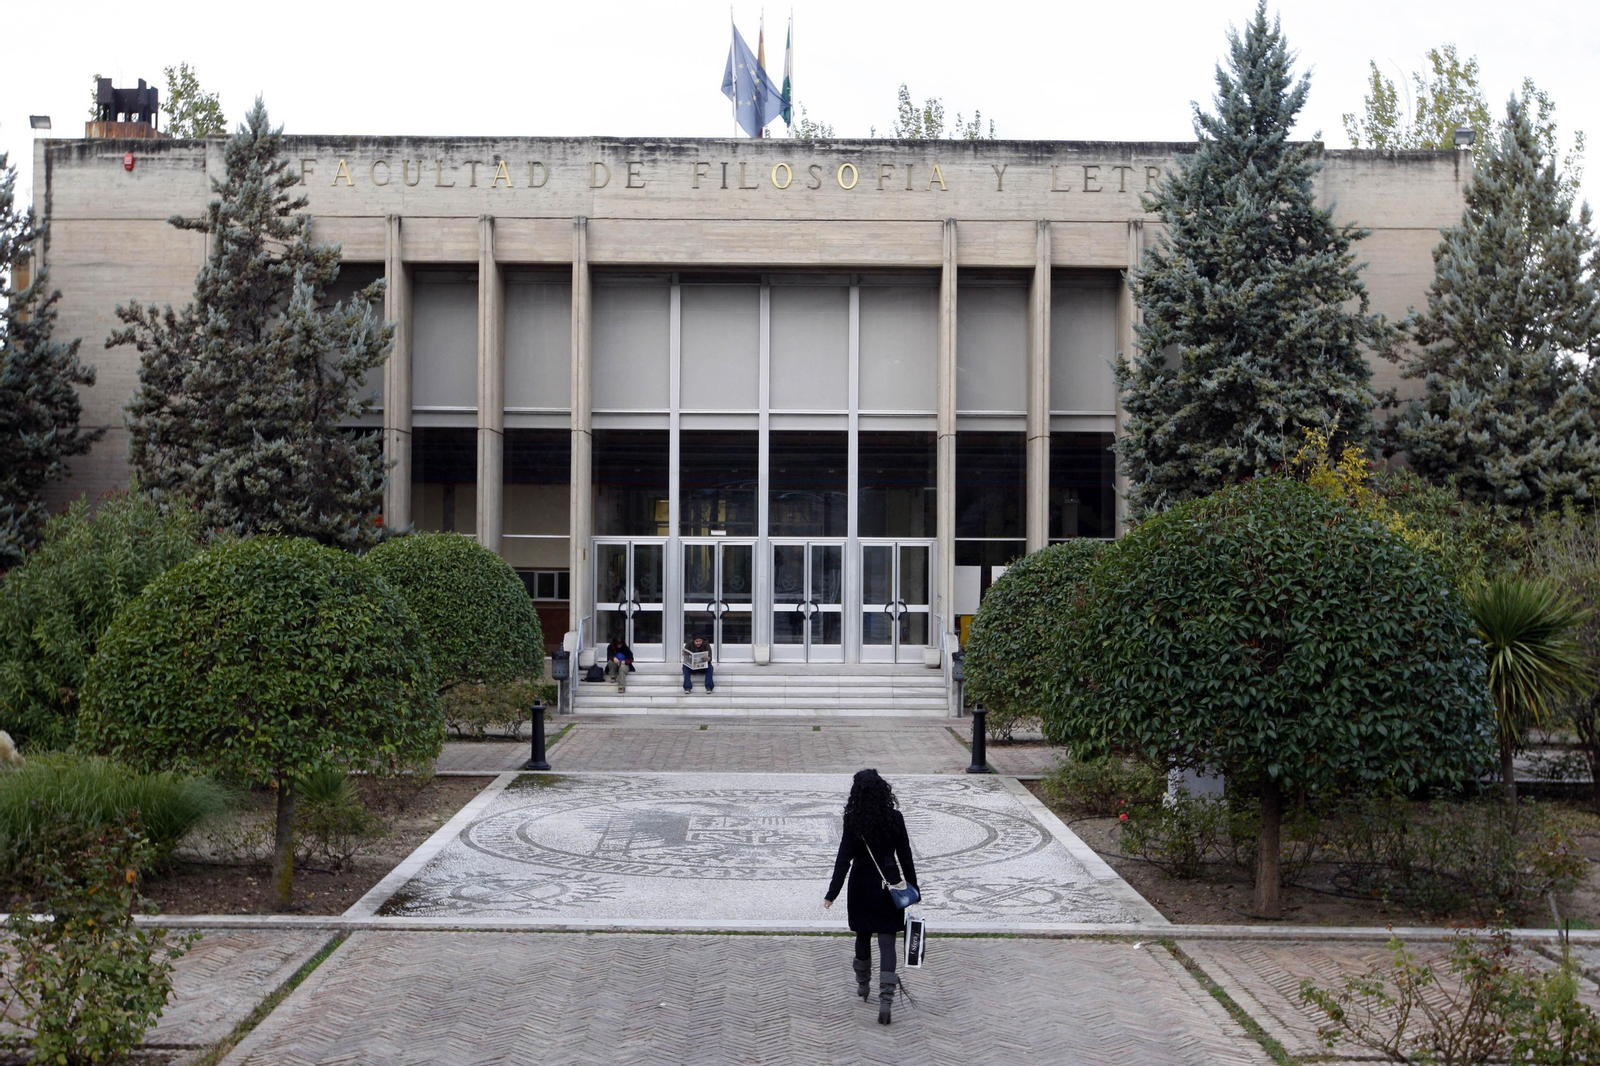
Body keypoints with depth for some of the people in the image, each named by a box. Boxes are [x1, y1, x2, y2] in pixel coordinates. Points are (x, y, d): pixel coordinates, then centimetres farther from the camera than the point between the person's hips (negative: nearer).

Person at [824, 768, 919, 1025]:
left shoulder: (853, 821, -12)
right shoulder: (894, 818, -6)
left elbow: (844, 858, -13)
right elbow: (905, 855, 0)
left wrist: (832, 893, -10)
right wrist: (912, 887, 10)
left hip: (862, 885, 0)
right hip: (889, 884, 0)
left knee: (863, 936, 20)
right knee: (886, 941, 0)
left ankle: (863, 985, 38)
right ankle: (885, 999, -12)